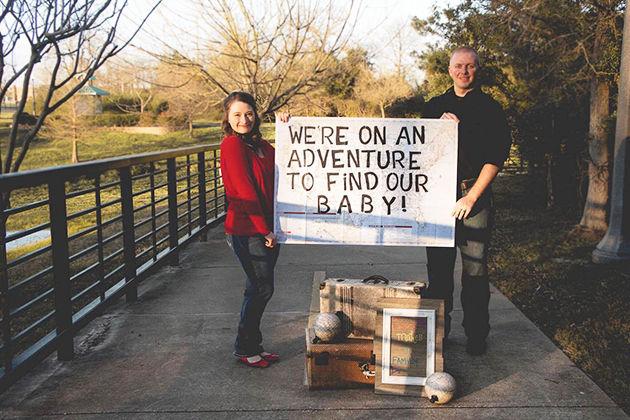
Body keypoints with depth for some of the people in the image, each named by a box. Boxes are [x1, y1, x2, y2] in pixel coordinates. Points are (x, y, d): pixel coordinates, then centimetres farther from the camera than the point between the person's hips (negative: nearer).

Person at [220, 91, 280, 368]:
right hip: (247, 230, -8)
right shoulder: (232, 144, -12)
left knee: (259, 288, 14)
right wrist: (264, 229, -17)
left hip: (267, 228, 8)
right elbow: (244, 190, -17)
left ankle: (253, 345, 28)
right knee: (261, 288, -1)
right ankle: (244, 348, 15)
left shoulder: (260, 145, 14)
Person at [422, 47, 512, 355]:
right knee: (438, 265, 6)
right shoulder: (434, 107, 15)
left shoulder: (490, 109, 4)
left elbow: (496, 156, -3)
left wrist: (471, 197, -11)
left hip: (475, 194, -3)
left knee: (475, 269, -2)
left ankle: (476, 335, 9)